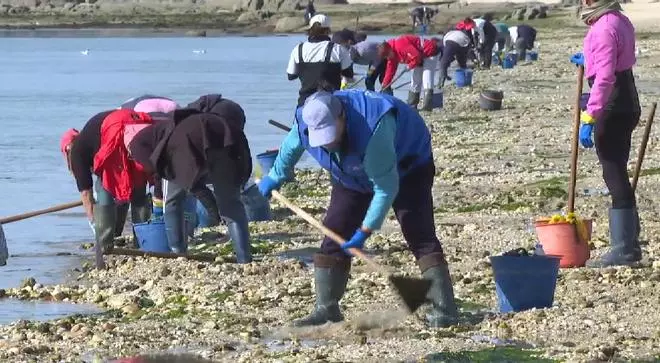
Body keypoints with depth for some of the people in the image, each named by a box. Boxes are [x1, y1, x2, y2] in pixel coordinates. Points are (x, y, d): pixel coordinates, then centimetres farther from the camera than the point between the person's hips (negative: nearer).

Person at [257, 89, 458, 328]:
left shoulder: (374, 128, -45)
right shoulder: (307, 124, -25)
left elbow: (386, 187, -39)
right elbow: (290, 149, 2)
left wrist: (365, 230, -36)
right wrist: (275, 178, 17)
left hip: (407, 168, -6)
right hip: (353, 177, 6)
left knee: (420, 234, -18)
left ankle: (444, 308, -20)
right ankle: (326, 309, 6)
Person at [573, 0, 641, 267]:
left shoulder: (604, 29, -20)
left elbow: (605, 78, -27)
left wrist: (589, 118, -29)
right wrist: (589, 60, 38)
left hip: (613, 109, -10)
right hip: (627, 104, 10)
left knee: (614, 175, -7)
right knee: (618, 174, 16)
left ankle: (623, 250, -7)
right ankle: (629, 244, 22)